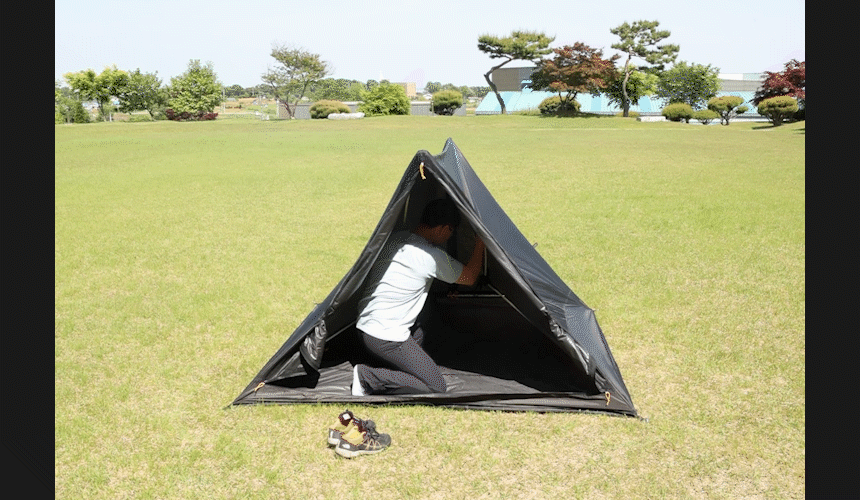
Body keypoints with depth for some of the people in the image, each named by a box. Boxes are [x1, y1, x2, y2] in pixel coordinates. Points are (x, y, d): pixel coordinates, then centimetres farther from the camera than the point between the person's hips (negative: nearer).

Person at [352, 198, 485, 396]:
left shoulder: (394, 239, 8)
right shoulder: (433, 257, -13)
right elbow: (470, 278, 5)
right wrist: (479, 246, 19)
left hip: (364, 326, 8)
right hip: (387, 338, -8)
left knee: (418, 332, 34)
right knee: (436, 386, 1)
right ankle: (369, 377, -8)